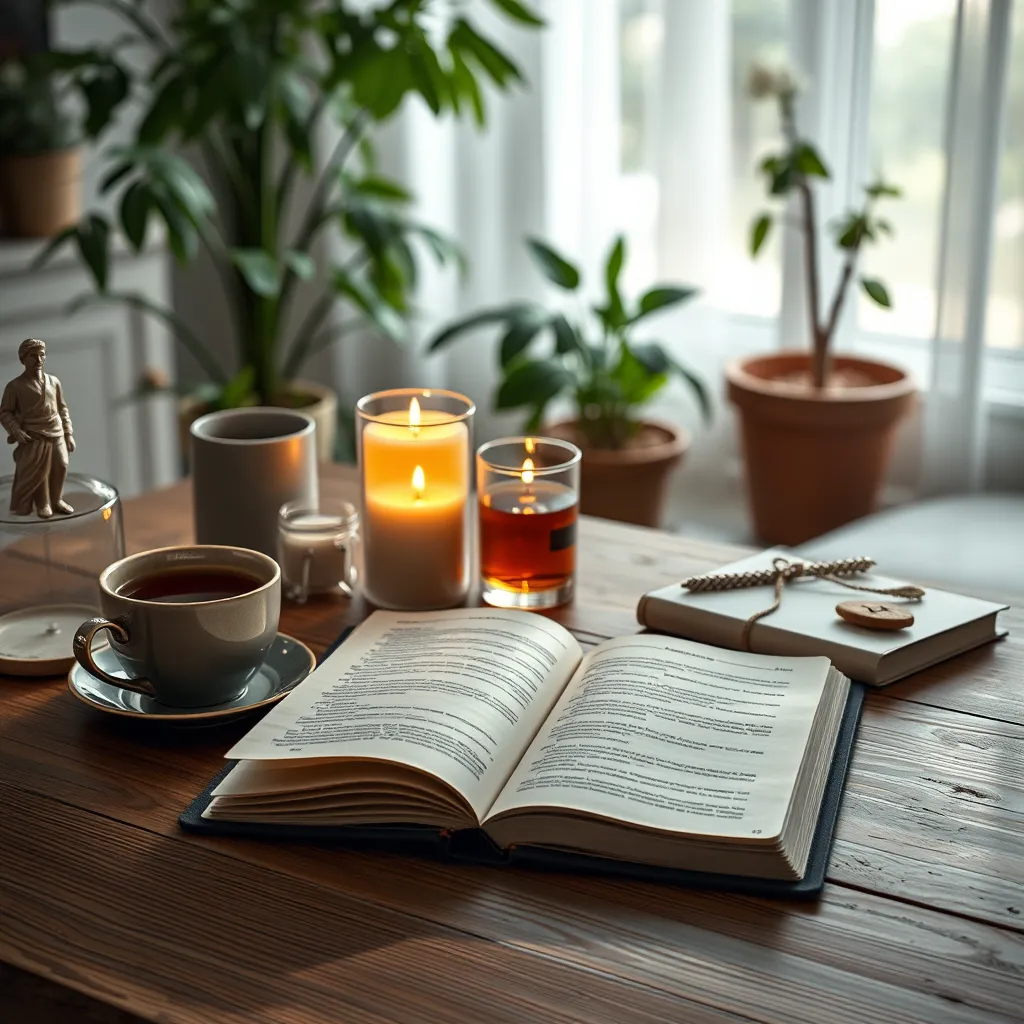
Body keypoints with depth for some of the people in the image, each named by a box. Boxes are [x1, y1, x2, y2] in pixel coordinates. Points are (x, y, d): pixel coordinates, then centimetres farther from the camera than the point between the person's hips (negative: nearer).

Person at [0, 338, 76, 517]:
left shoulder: (54, 382, 7)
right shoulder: (15, 386, -5)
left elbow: (62, 409, 14)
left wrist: (68, 434, 11)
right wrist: (15, 431, -16)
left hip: (57, 437, 4)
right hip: (34, 440, -4)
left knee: (60, 470, 7)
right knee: (37, 475, -1)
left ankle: (56, 500, 27)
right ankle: (42, 505, 17)